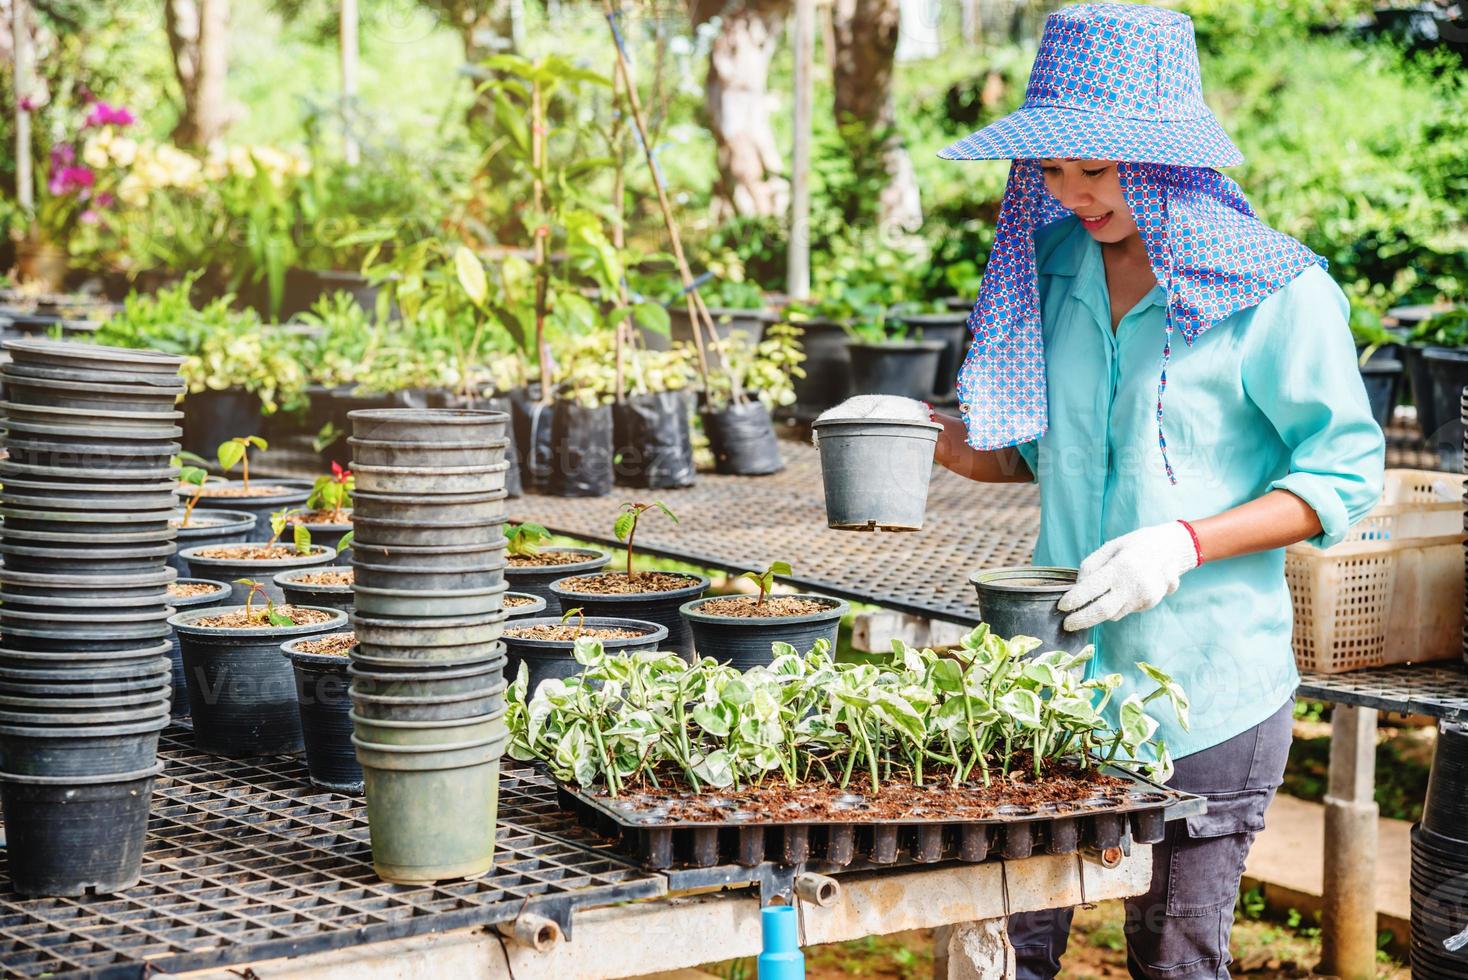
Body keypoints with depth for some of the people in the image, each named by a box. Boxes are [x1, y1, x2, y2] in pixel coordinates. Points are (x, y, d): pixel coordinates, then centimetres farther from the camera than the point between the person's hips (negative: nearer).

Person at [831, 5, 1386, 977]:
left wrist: (1187, 542, -21)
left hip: (1206, 685, -4)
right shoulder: (1053, 268, 7)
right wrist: (928, 438, -3)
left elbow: (1344, 472, -8)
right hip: (1059, 667, 5)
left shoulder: (1277, 293, -10)